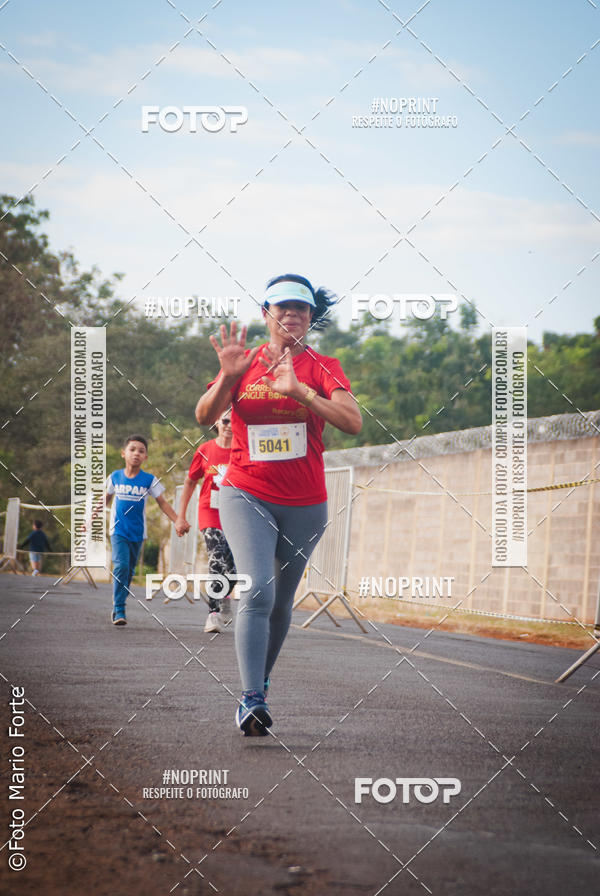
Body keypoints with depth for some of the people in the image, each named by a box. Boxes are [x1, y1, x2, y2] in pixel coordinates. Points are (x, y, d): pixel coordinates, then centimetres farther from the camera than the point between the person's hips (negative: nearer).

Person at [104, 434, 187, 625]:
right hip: (118, 531, -1)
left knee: (129, 571, 9)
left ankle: (118, 606, 24)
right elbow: (106, 500, 15)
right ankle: (119, 610, -15)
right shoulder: (115, 477, 0)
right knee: (121, 566, -16)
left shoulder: (149, 480, -2)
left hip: (137, 533, 1)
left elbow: (162, 503, 1)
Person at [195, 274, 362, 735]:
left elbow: (353, 422, -16)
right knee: (258, 593, -19)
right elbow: (204, 416, -8)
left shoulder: (323, 368, 0)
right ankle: (251, 699, -23)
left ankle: (262, 681, 32)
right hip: (247, 495, -1)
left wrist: (298, 389, -25)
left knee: (282, 602, 11)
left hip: (305, 504, 1)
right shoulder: (245, 363, 3)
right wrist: (228, 377, -25)